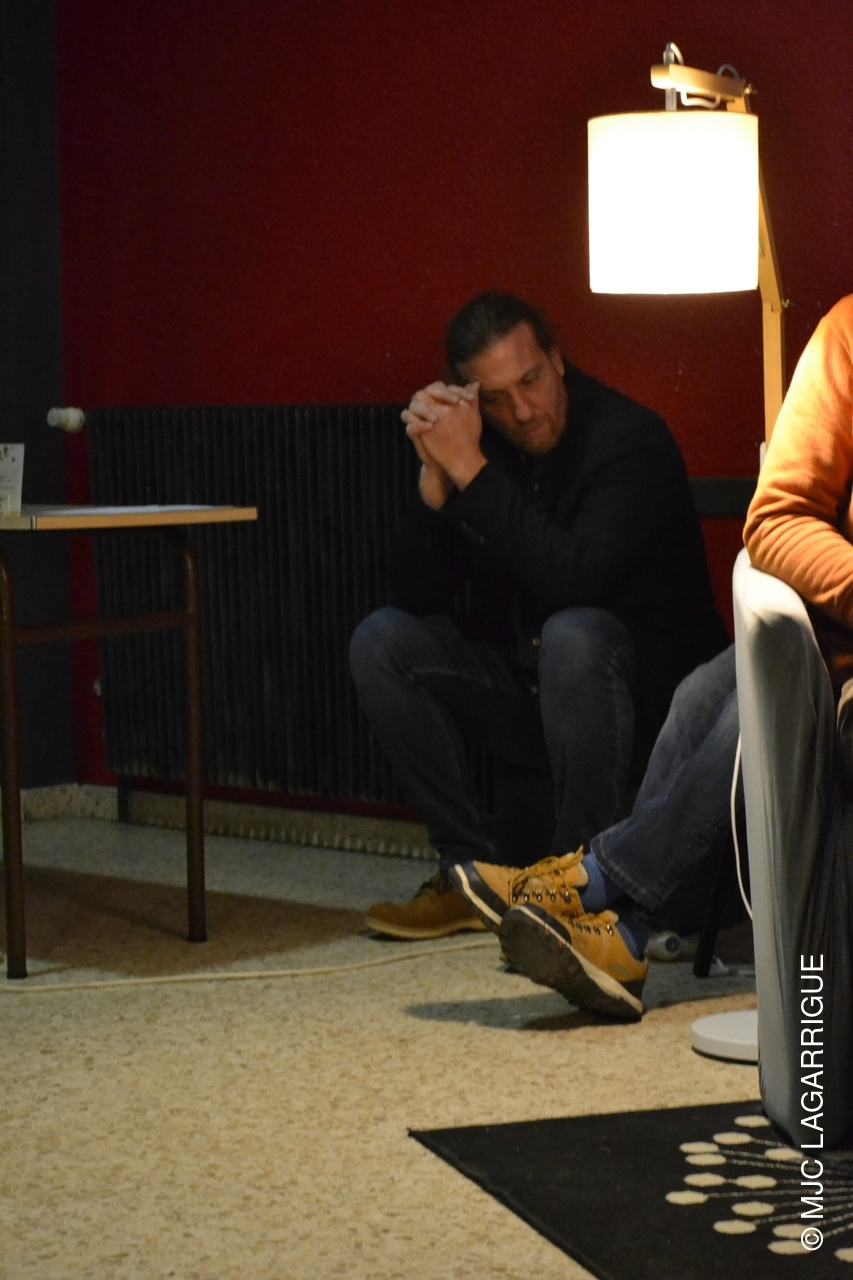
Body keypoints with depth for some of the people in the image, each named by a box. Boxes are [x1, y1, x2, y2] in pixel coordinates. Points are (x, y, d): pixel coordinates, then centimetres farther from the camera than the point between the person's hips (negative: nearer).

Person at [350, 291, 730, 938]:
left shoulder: (631, 437, -17)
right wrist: (435, 478, -19)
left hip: (648, 697, -6)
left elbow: (574, 576, -33)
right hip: (525, 687, 6)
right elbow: (417, 599, -5)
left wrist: (470, 472, -29)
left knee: (573, 634, -37)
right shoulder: (478, 445, 0)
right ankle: (473, 870, -7)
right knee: (381, 640, -8)